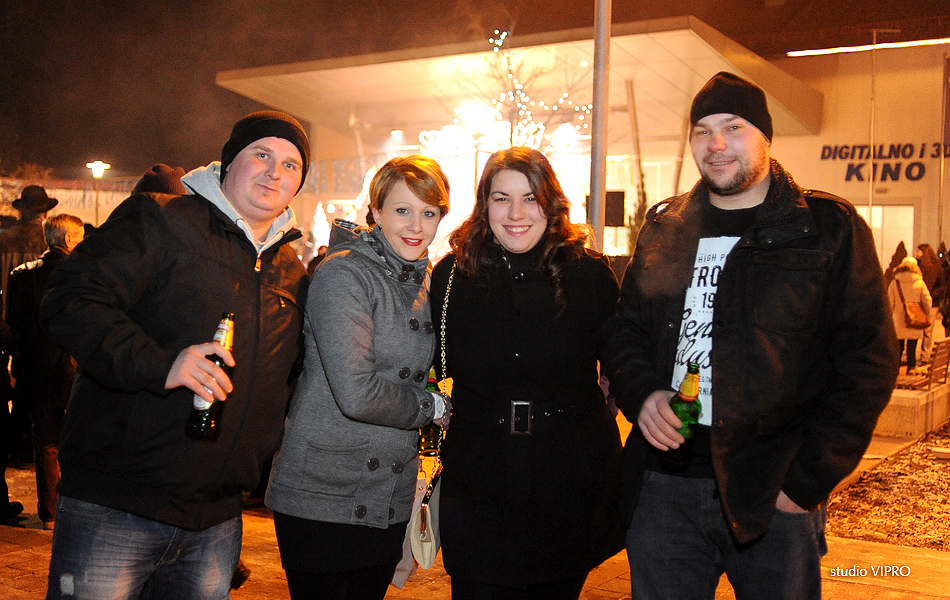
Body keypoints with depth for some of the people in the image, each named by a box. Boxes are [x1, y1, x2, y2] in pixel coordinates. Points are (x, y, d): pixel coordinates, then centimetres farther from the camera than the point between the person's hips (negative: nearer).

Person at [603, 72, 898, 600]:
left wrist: (811, 478, -11)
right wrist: (641, 393, -5)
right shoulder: (664, 229, 10)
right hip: (666, 484, 3)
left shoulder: (830, 228, -2)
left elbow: (867, 361, -5)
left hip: (775, 493, -3)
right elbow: (626, 329, 16)